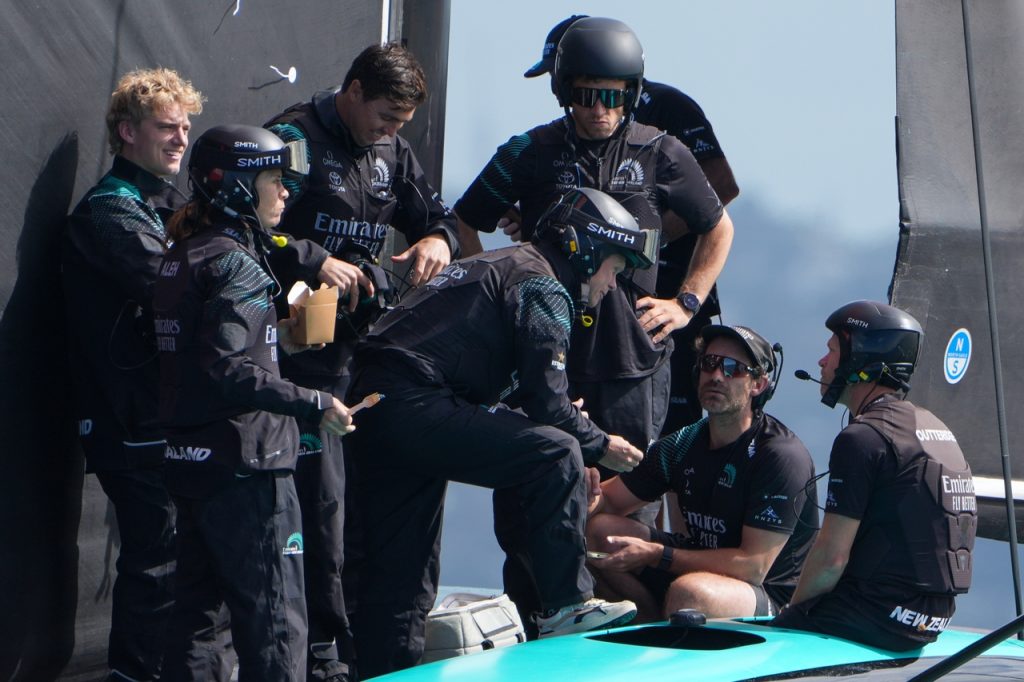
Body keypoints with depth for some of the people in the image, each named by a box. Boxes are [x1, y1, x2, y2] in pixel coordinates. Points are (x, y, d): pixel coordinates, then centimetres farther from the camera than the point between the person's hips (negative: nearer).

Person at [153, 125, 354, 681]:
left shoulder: (183, 253, 14)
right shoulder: (235, 263, -14)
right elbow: (230, 371, -24)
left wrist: (279, 337, 18)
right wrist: (314, 404, -22)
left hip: (189, 460, 10)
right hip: (244, 465, -10)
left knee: (194, 604, 16)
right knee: (274, 619, -5)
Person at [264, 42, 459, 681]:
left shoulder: (392, 152, 16)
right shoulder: (294, 137, -8)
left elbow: (436, 214, 23)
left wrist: (438, 239, -1)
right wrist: (315, 260, -26)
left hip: (371, 339, 8)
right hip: (305, 345, -7)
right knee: (322, 496, -8)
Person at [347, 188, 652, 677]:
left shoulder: (501, 264, 28)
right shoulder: (543, 286, -2)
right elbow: (544, 402, -10)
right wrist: (599, 445, 7)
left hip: (373, 401, 10)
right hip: (417, 408, -10)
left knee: (399, 572, 13)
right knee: (555, 454, -11)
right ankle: (565, 605, -7)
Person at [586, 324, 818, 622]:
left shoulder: (782, 456, -18)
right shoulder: (684, 444, 4)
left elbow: (753, 566, -24)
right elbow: (607, 500, 7)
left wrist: (656, 554, -28)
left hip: (769, 595, -7)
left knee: (689, 591, -38)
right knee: (598, 529, -7)